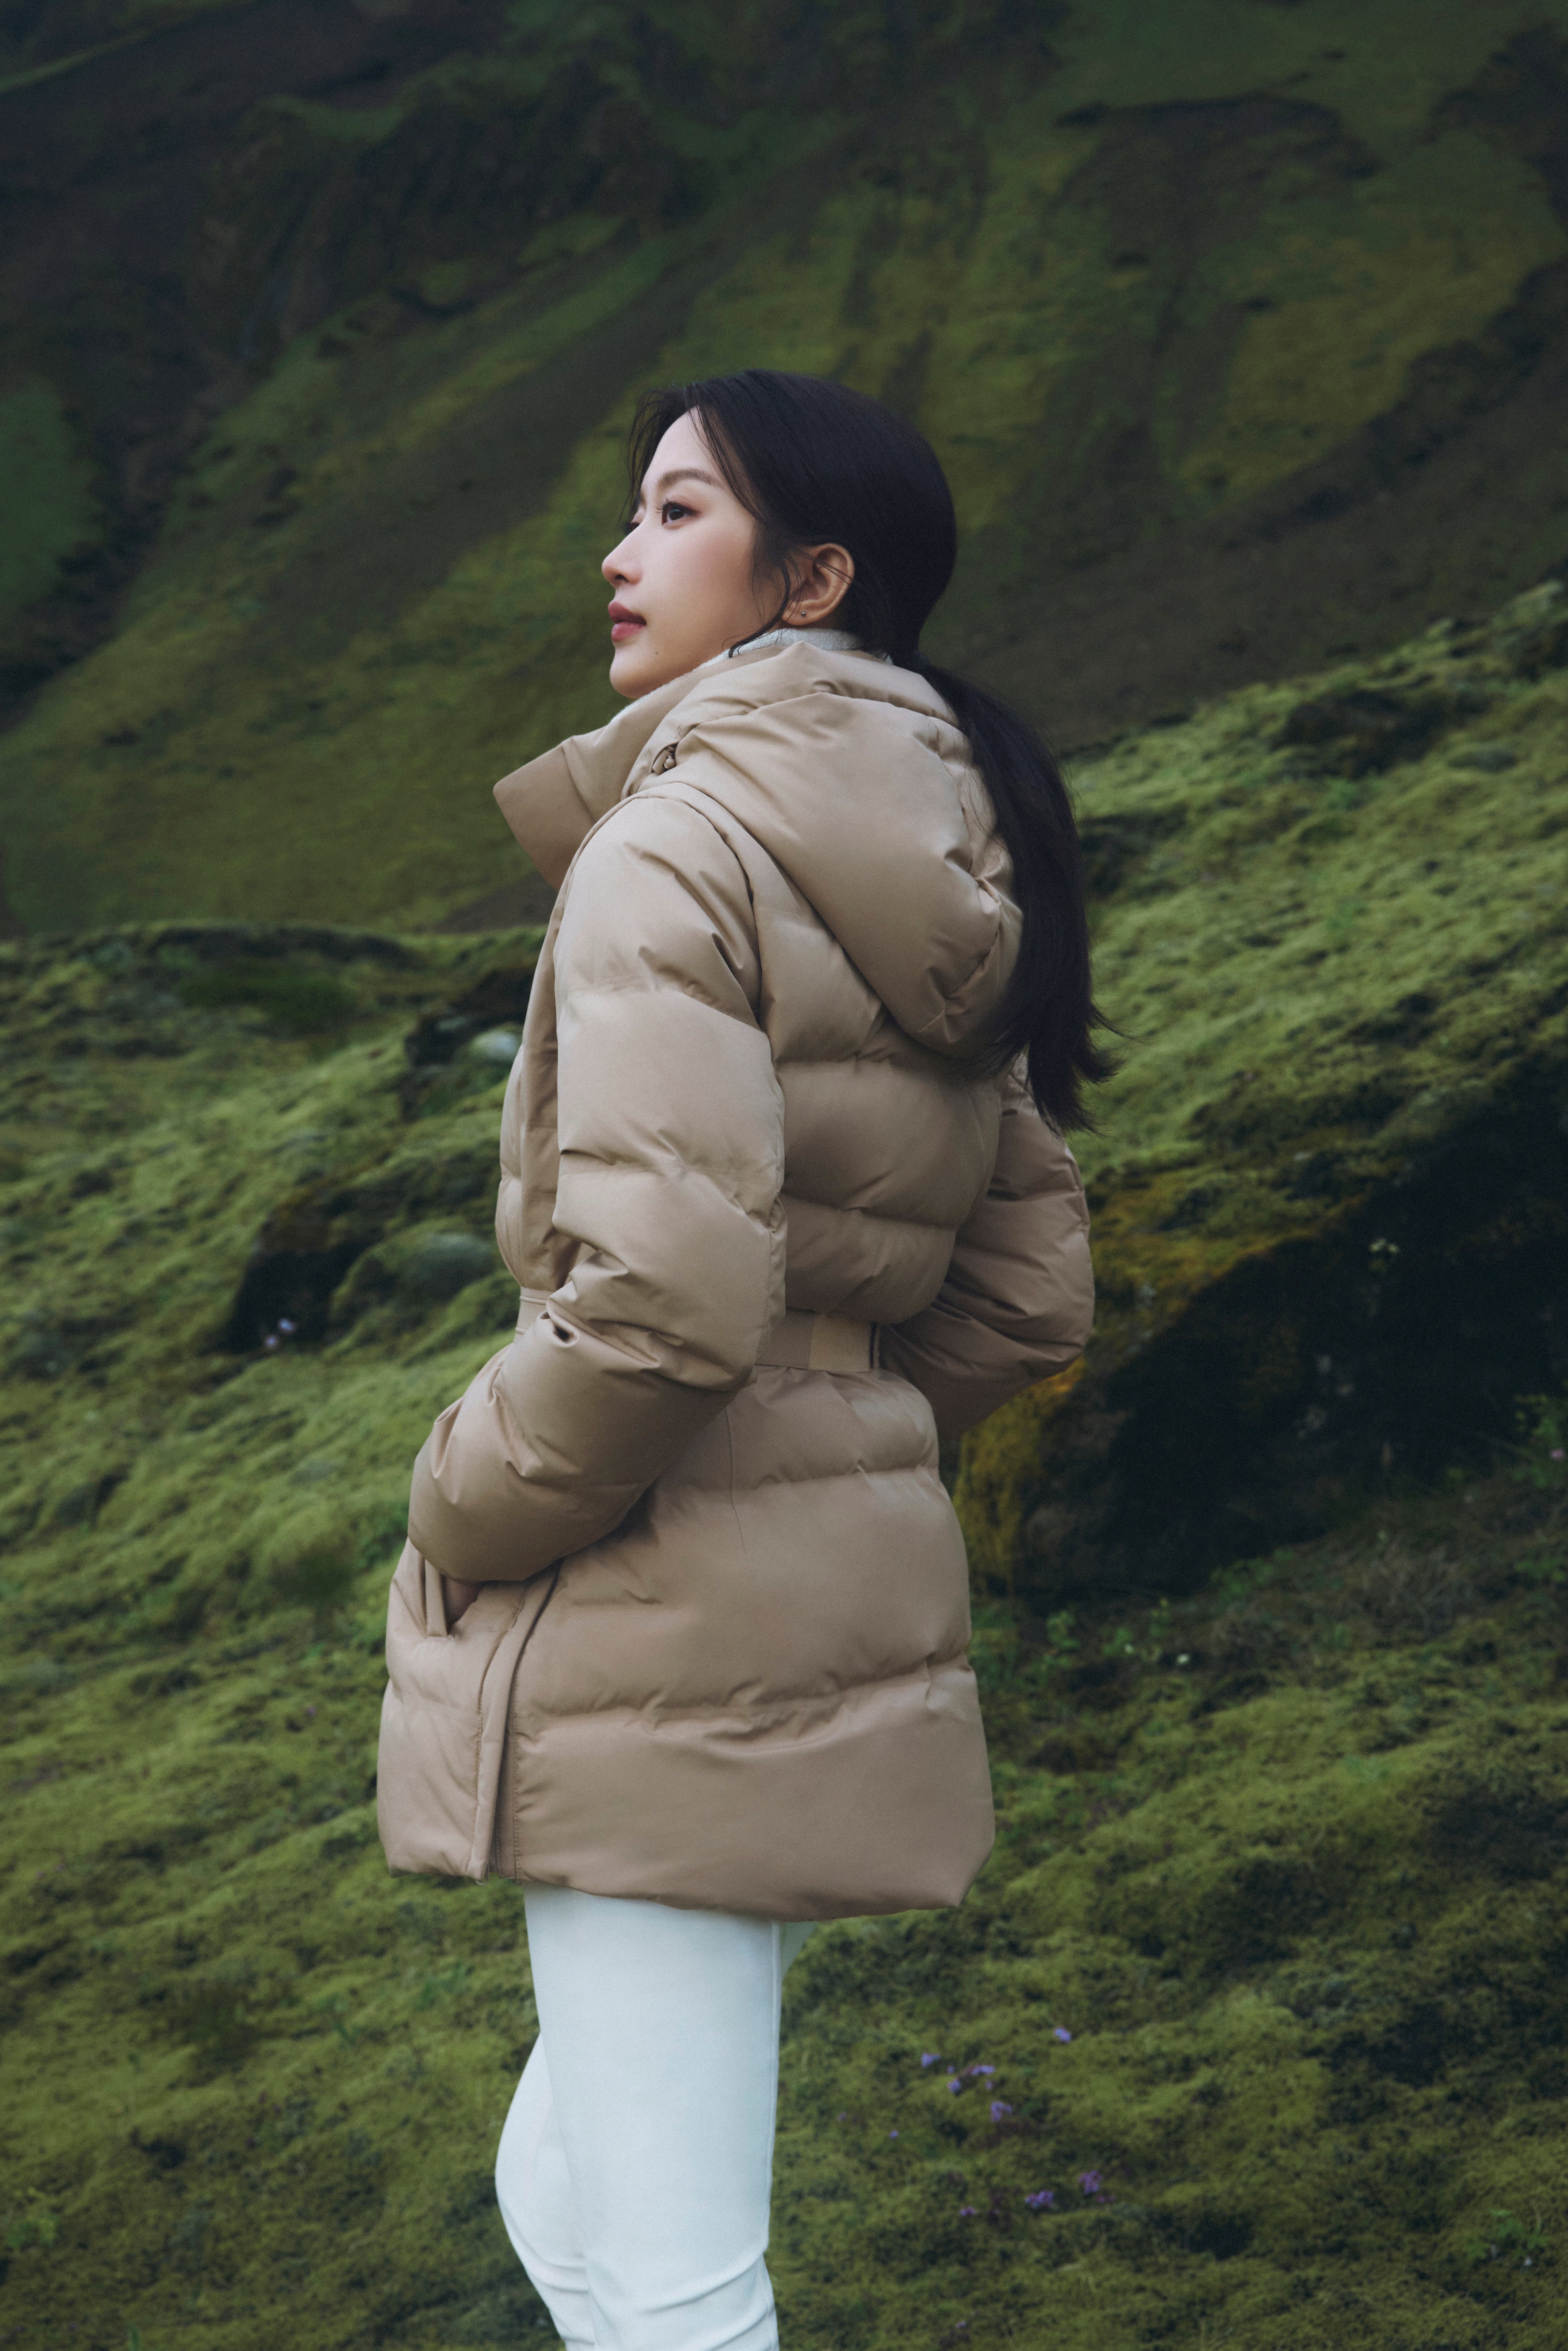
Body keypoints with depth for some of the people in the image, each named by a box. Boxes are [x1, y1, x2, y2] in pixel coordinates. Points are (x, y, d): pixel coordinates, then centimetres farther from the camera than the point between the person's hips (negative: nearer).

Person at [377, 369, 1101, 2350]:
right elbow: (1029, 1293, 15)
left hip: (660, 1629, -9)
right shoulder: (957, 891, 11)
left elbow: (663, 1293, -25)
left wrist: (466, 1510, -9)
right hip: (850, 1581, 9)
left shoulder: (674, 849, -15)